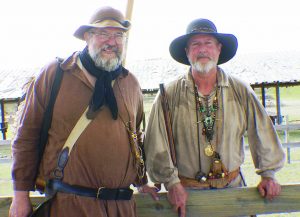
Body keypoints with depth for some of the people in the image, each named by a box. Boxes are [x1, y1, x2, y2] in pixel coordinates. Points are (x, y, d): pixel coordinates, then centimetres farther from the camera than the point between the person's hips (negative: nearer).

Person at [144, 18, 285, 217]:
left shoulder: (240, 91, 1)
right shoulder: (169, 94, -6)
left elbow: (262, 132, 6)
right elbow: (157, 144, -8)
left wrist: (268, 174, 3)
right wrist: (171, 182, -12)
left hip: (232, 186, 2)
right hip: (187, 193, -2)